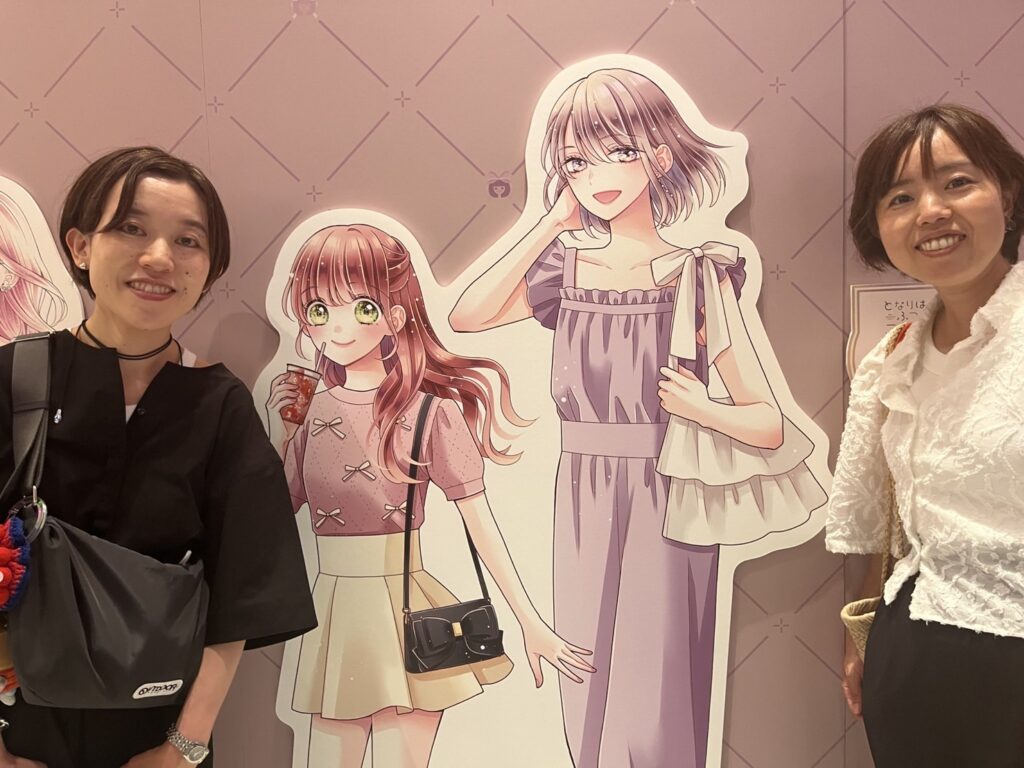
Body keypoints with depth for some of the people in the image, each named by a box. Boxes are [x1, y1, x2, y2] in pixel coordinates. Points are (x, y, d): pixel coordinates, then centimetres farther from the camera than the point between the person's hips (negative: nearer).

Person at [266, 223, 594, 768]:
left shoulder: (431, 412, -10)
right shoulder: (310, 410, 4)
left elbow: (480, 521, -7)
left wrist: (530, 622, -5)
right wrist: (278, 435, 0)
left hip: (406, 615, -4)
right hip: (334, 615, 4)